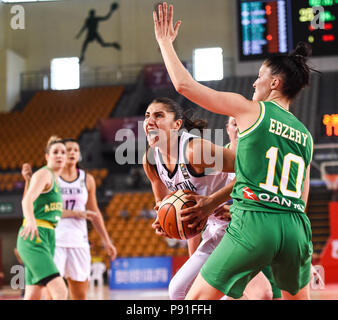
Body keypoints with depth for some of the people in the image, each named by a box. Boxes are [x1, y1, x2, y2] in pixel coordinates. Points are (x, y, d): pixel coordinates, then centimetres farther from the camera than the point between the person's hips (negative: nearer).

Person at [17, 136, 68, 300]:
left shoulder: (54, 179, 21)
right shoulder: (44, 173, -7)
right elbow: (27, 200, -24)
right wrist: (31, 221, -43)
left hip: (47, 237, 9)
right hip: (34, 237, -9)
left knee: (33, 297, 6)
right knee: (60, 291, -22)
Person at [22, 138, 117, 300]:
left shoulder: (87, 179, 11)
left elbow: (94, 212, 17)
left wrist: (106, 241, 15)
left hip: (78, 241, 4)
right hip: (53, 239, -4)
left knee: (80, 295, 7)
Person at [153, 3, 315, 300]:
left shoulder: (251, 110, 1)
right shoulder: (306, 135, 16)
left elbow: (184, 84, 1)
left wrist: (165, 42, 15)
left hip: (254, 222, -5)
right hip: (296, 227, 5)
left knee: (197, 298, 6)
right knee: (298, 298, 28)